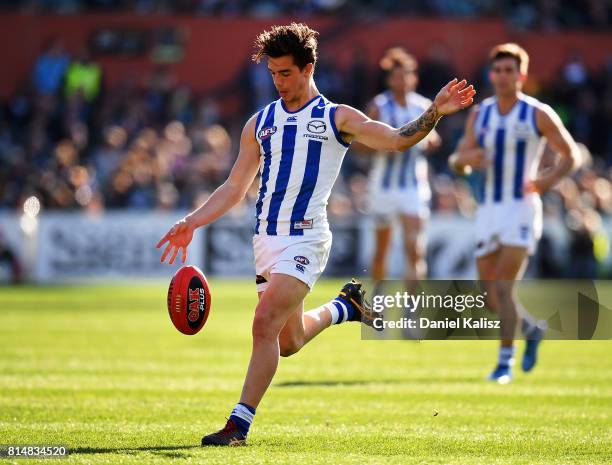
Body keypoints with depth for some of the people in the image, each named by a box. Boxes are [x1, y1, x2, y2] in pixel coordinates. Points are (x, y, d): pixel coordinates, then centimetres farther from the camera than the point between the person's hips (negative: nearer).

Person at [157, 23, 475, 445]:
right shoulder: (260, 123, 13)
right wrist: (191, 223, 7)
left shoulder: (337, 118, 1)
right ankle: (346, 306, 41)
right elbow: (235, 187, 16)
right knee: (288, 342, 12)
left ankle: (239, 424, -16)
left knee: (265, 324, -20)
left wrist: (435, 112, -20)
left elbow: (397, 140, -5)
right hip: (267, 238, 6)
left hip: (305, 239, -6)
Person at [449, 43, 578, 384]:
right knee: (491, 297, 6)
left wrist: (549, 179, -16)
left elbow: (571, 154, 2)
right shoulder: (479, 114, 8)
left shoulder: (539, 115, -4)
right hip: (488, 211, 5)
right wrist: (467, 158, -14)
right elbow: (459, 163, 10)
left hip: (522, 208, -5)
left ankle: (506, 360, -6)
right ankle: (532, 329, 34)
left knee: (503, 287, -16)